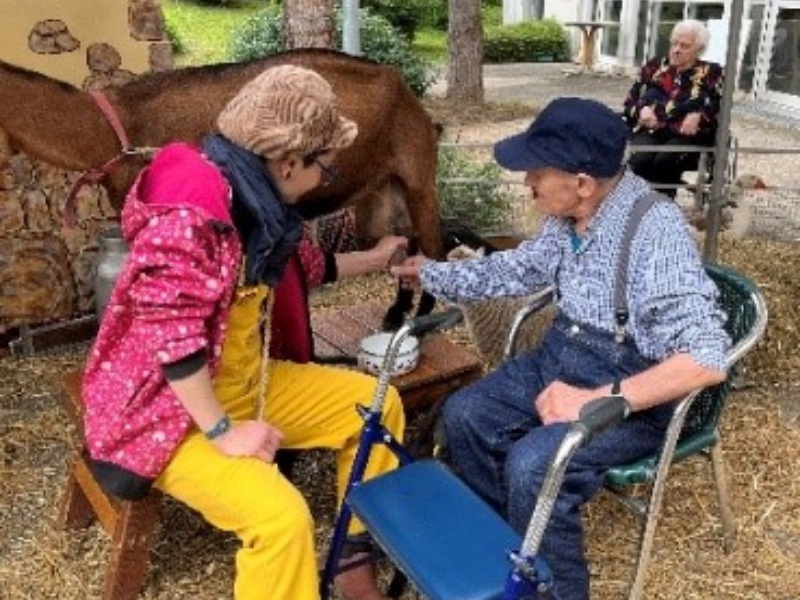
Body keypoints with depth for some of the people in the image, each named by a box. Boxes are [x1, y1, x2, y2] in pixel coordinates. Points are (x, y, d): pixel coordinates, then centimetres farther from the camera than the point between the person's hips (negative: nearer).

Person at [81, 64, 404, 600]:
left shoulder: (255, 199, 2)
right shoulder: (187, 218, -28)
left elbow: (299, 268, 19)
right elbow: (172, 343, -28)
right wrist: (224, 433, -22)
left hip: (245, 383, 9)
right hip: (167, 410, -9)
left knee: (376, 402, 6)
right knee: (282, 517, -30)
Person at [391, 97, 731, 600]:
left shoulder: (656, 230, -27)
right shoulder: (568, 216, -3)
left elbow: (706, 358, -33)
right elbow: (521, 268, 17)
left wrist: (596, 400, -35)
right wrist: (432, 274, 15)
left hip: (633, 390, -8)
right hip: (563, 357, 8)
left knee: (532, 463, -27)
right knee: (464, 415, 0)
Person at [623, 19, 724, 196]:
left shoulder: (711, 73, 12)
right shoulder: (653, 67, 18)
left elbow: (720, 109, 2)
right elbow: (630, 102, 16)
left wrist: (699, 116, -18)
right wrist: (641, 110, -7)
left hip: (688, 136, -2)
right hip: (650, 131, 2)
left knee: (665, 161, -35)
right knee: (641, 160, -33)